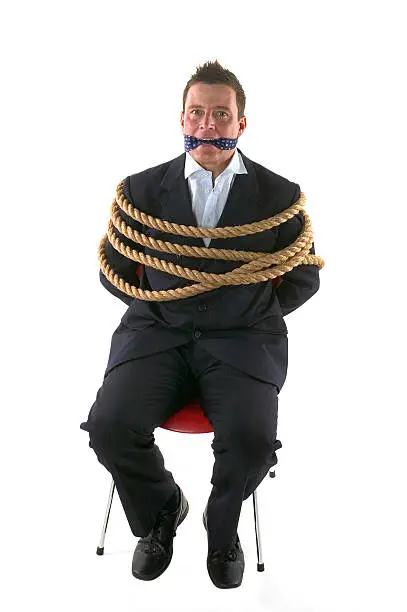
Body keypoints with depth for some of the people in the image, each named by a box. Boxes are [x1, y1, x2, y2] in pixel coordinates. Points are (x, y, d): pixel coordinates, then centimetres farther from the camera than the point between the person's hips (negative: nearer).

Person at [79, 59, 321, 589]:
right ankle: (161, 509, 11)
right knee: (110, 427, -24)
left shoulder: (279, 197, 4)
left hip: (243, 341, -1)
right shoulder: (144, 189, 6)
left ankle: (222, 523, 9)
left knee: (252, 439, -28)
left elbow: (304, 277, 14)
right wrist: (157, 307, 6)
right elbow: (113, 268, 16)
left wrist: (251, 311, 5)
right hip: (157, 335, 1)